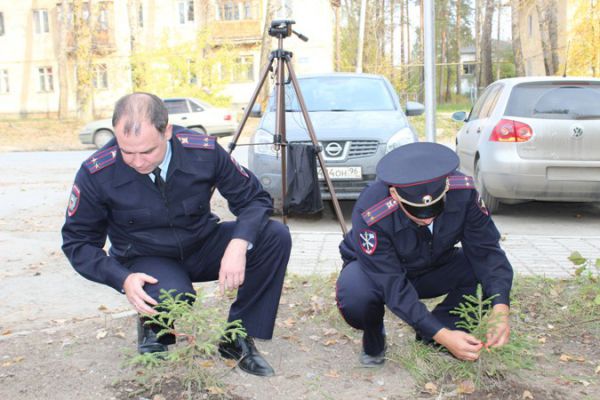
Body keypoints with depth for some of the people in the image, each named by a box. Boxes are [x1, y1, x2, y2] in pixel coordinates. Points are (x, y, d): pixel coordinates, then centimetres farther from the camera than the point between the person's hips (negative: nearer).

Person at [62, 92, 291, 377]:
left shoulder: (204, 150, -20)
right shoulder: (96, 172, -21)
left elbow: (254, 198, -9)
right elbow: (77, 241, -8)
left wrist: (239, 244, -29)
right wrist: (122, 279, -25)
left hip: (202, 246, 3)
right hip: (146, 262, -3)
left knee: (276, 236, -20)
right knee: (173, 298, -38)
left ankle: (238, 337, -4)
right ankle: (153, 329, 3)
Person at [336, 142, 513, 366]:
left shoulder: (463, 191, -27)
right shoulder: (370, 215, -38)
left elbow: (486, 250, -23)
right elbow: (393, 288, -37)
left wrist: (500, 308, -39)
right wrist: (443, 335, -43)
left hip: (432, 269, 4)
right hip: (379, 272, -3)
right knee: (354, 294, -38)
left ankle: (430, 340, -2)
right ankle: (374, 340, -1)